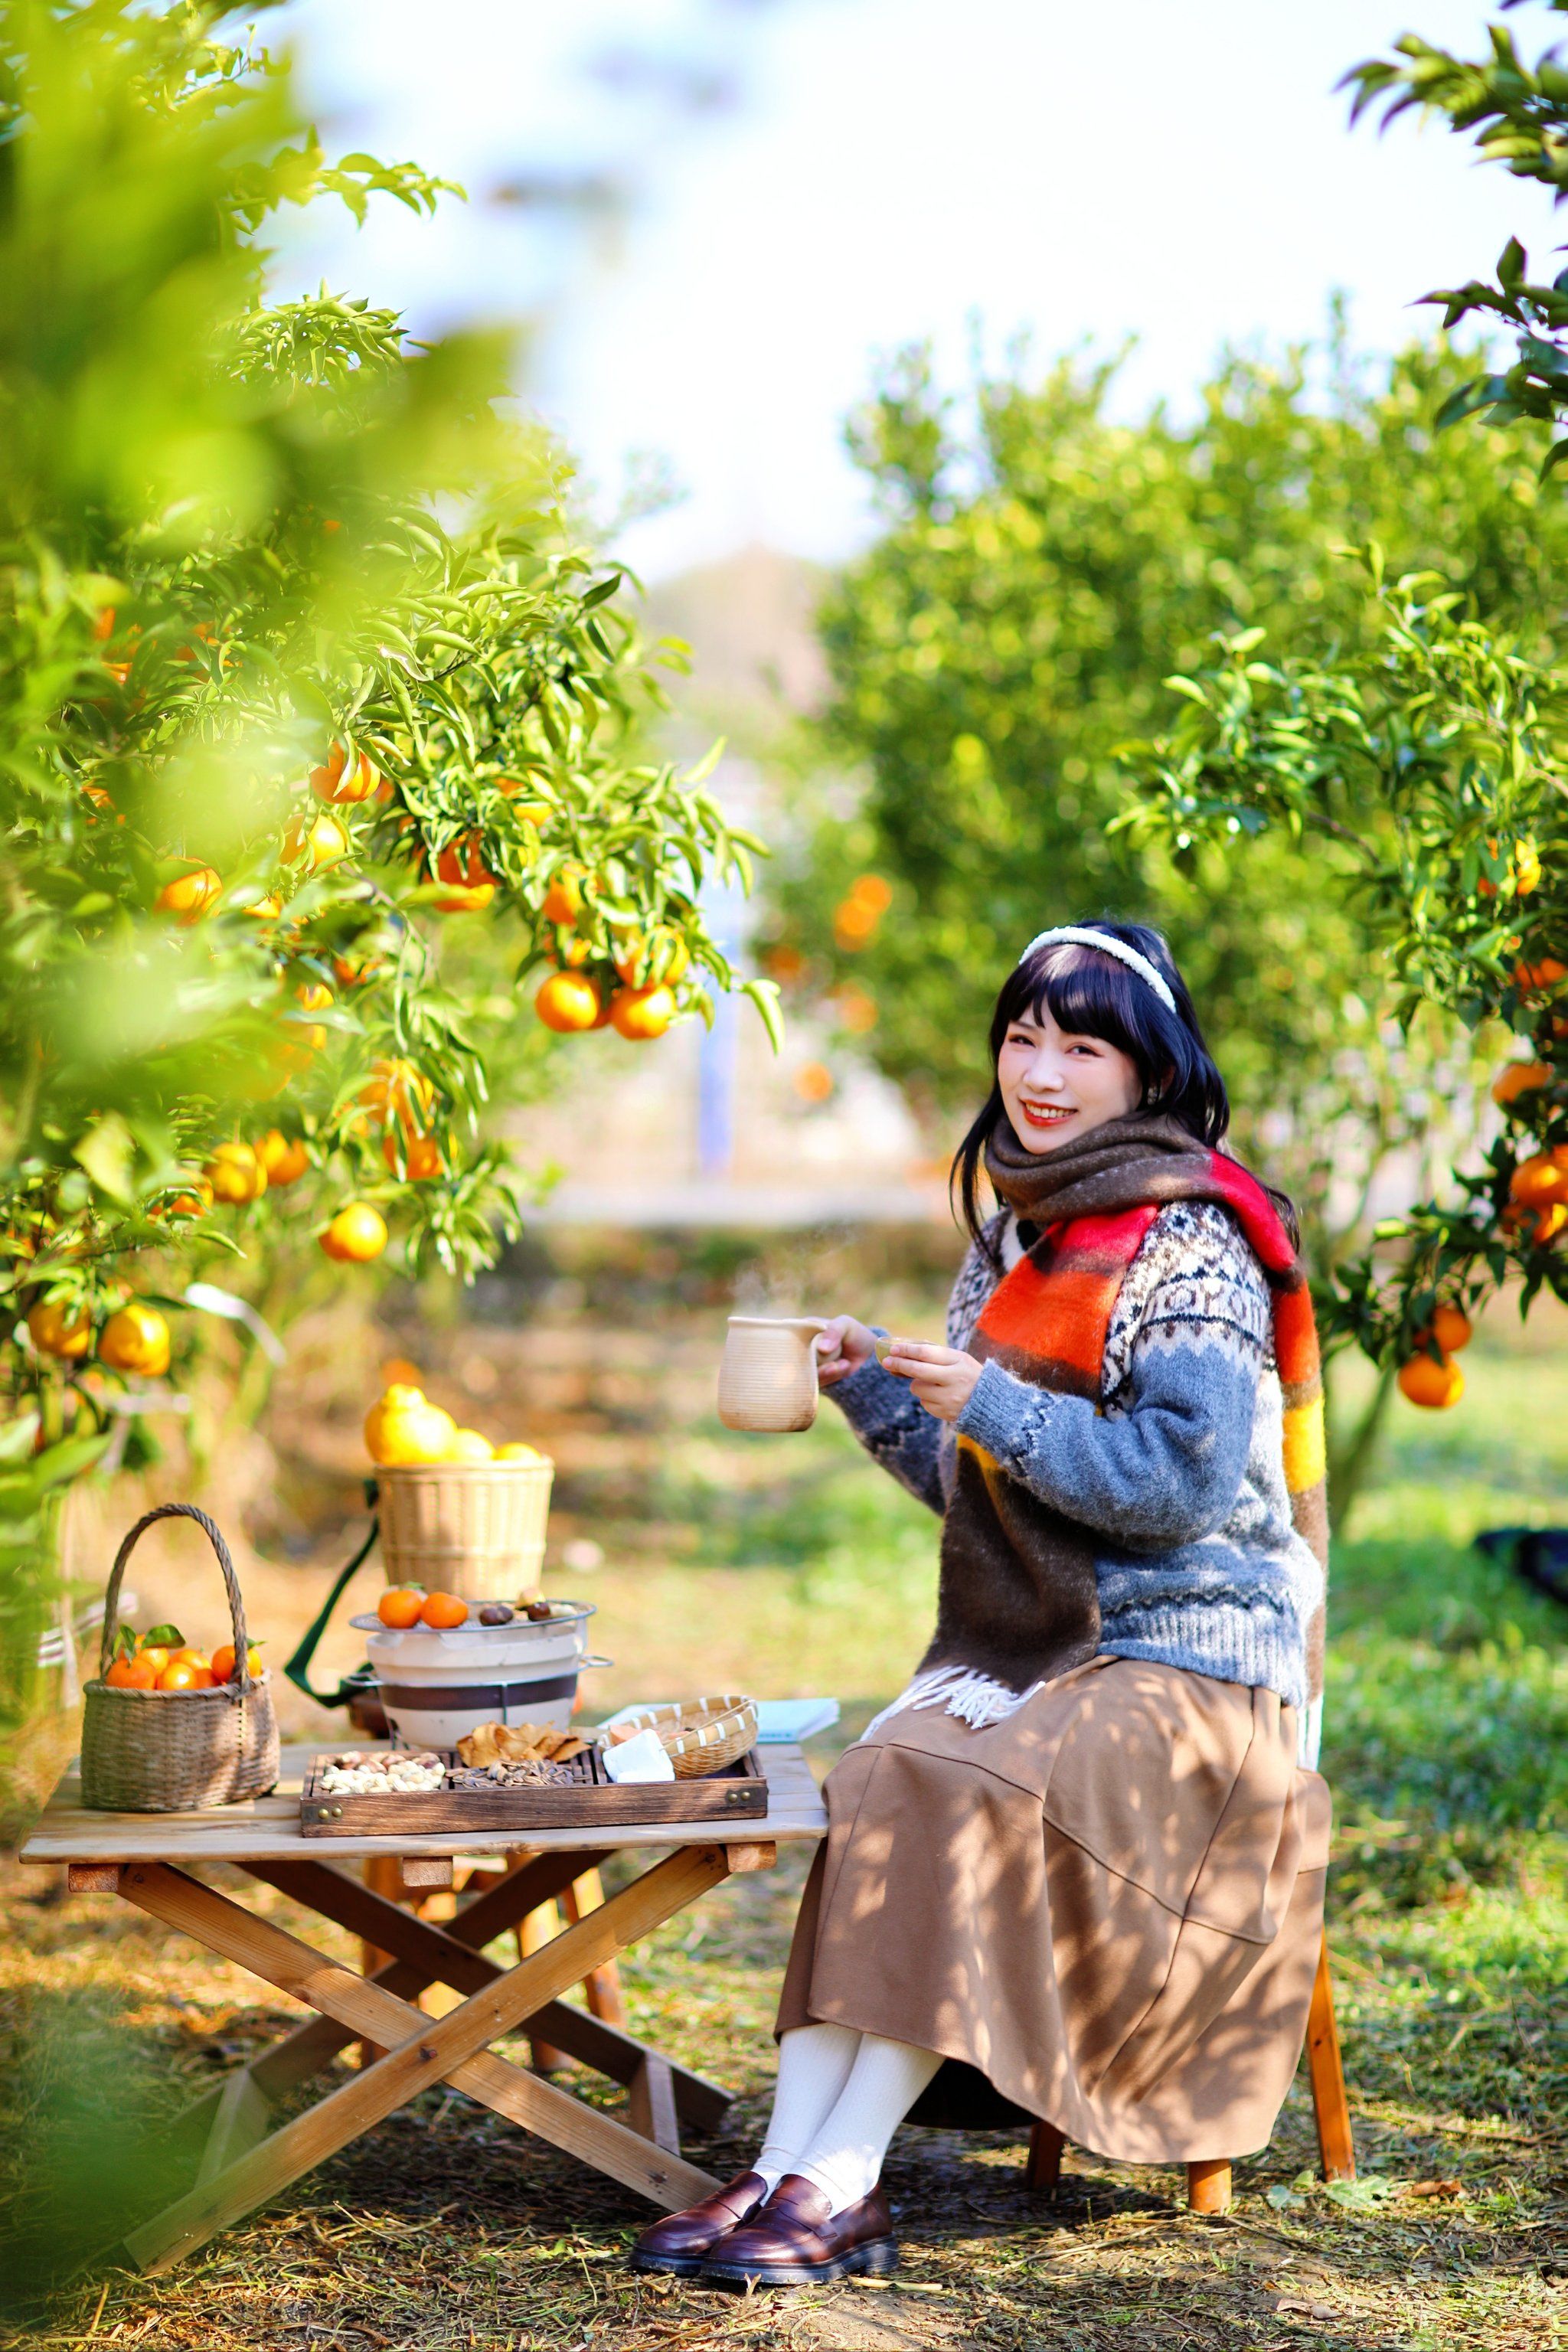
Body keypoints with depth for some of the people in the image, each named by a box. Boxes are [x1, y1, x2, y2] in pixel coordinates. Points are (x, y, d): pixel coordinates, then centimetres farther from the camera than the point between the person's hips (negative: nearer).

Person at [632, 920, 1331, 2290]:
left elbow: (1190, 1480, -18)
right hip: (1020, 1649, 7)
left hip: (1186, 1664, -7)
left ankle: (840, 2181, -28)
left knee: (960, 1802, -31)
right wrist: (876, 1389, 7)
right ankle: (791, 2164, -29)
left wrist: (998, 1406, -18)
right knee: (867, 1790, -22)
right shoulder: (1013, 1238, 16)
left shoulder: (1190, 1242, -9)